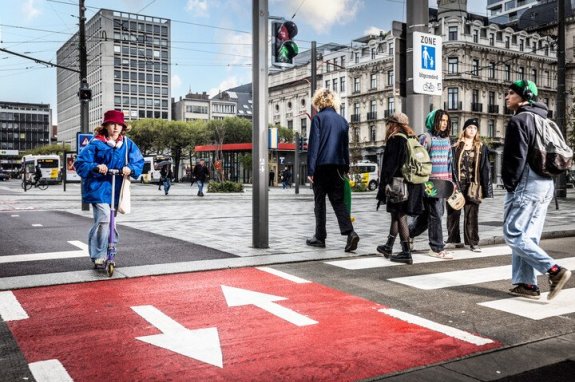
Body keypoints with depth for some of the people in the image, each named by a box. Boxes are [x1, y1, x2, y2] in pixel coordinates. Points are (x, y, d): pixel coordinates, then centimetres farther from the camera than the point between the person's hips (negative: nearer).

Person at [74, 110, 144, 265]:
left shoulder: (127, 144, 4)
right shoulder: (96, 143, -8)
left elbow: (139, 162, 5)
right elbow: (80, 163, -8)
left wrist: (130, 169, -16)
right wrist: (96, 167, -26)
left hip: (116, 189, 5)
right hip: (98, 188, -5)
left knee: (110, 222, 14)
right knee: (104, 219, -19)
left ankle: (105, 253, 30)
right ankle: (98, 256, -6)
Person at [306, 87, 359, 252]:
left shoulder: (318, 118, -5)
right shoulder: (342, 120, 12)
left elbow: (313, 144, -10)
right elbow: (346, 146, 15)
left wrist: (310, 170, -10)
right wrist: (346, 167, 20)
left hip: (322, 166, -5)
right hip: (338, 166, 5)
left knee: (320, 201, 6)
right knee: (338, 201, 6)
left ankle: (320, 237, 12)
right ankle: (350, 232, -10)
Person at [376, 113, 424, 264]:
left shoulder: (395, 140, -11)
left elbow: (389, 165, -15)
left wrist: (383, 188, -12)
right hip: (413, 185, 8)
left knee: (400, 216, -2)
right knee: (397, 215, 18)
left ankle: (406, 253, -1)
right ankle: (389, 247, 31)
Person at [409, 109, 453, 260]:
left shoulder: (446, 139, 16)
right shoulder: (426, 138, -6)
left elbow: (449, 161, 20)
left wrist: (450, 181, 16)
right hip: (430, 182, -7)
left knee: (429, 213, 12)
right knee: (435, 214, -4)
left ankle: (408, 233, 29)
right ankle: (437, 248, 4)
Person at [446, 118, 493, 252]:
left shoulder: (481, 148, 7)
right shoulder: (456, 146, 4)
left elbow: (485, 168, 5)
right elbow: (450, 165, 1)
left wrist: (485, 188, -1)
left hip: (472, 186, 0)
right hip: (456, 185, 0)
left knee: (472, 215, 3)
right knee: (453, 213, 6)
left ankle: (473, 242, 11)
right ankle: (453, 240, 18)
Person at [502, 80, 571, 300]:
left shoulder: (519, 120, -10)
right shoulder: (543, 120, 19)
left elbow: (517, 157, -17)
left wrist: (509, 184, -9)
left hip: (526, 183, -9)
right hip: (545, 184, 9)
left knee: (513, 235, -7)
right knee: (527, 237, 10)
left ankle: (554, 271, -14)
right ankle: (527, 284, 10)